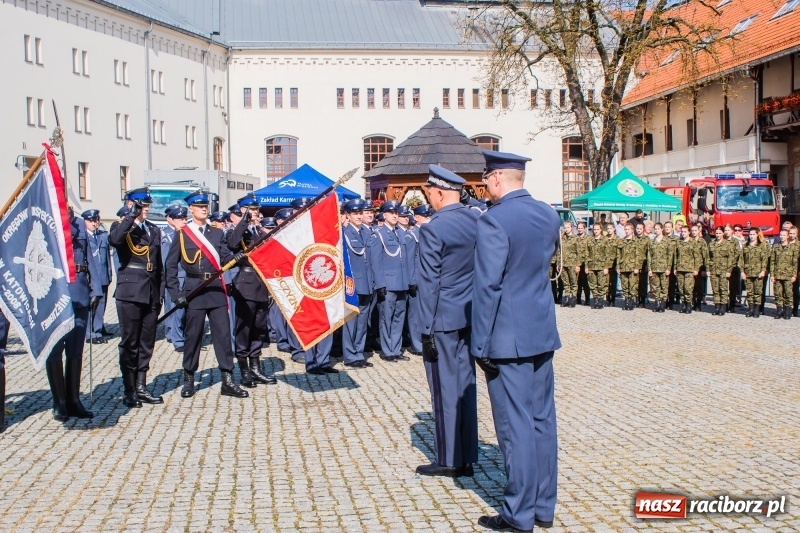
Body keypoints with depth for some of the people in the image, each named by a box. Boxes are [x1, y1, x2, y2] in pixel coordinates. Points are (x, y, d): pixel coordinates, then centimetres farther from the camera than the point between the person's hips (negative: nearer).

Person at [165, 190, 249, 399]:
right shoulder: (182, 234, 1)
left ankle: (228, 381, 4)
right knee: (193, 335, 3)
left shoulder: (217, 233, 11)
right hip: (194, 290, -3)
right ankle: (188, 380, 16)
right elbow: (171, 266, 0)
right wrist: (176, 293, -8)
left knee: (223, 334, 1)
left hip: (216, 289, 3)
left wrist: (235, 258, -23)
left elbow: (224, 257, 0)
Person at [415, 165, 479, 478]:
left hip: (443, 319, -7)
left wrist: (426, 328, -9)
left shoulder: (433, 229, -15)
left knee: (445, 388, 2)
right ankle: (466, 458, 19)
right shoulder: (476, 221, 5)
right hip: (469, 316, 7)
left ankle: (448, 460, 11)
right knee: (465, 385, 12)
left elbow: (429, 284, -14)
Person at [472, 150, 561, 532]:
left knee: (515, 425, -1)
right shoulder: (548, 215, 7)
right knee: (542, 419, 12)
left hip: (508, 336, -7)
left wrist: (480, 344, -13)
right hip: (542, 331, 7)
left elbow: (487, 286, -17)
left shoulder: (494, 220, -16)